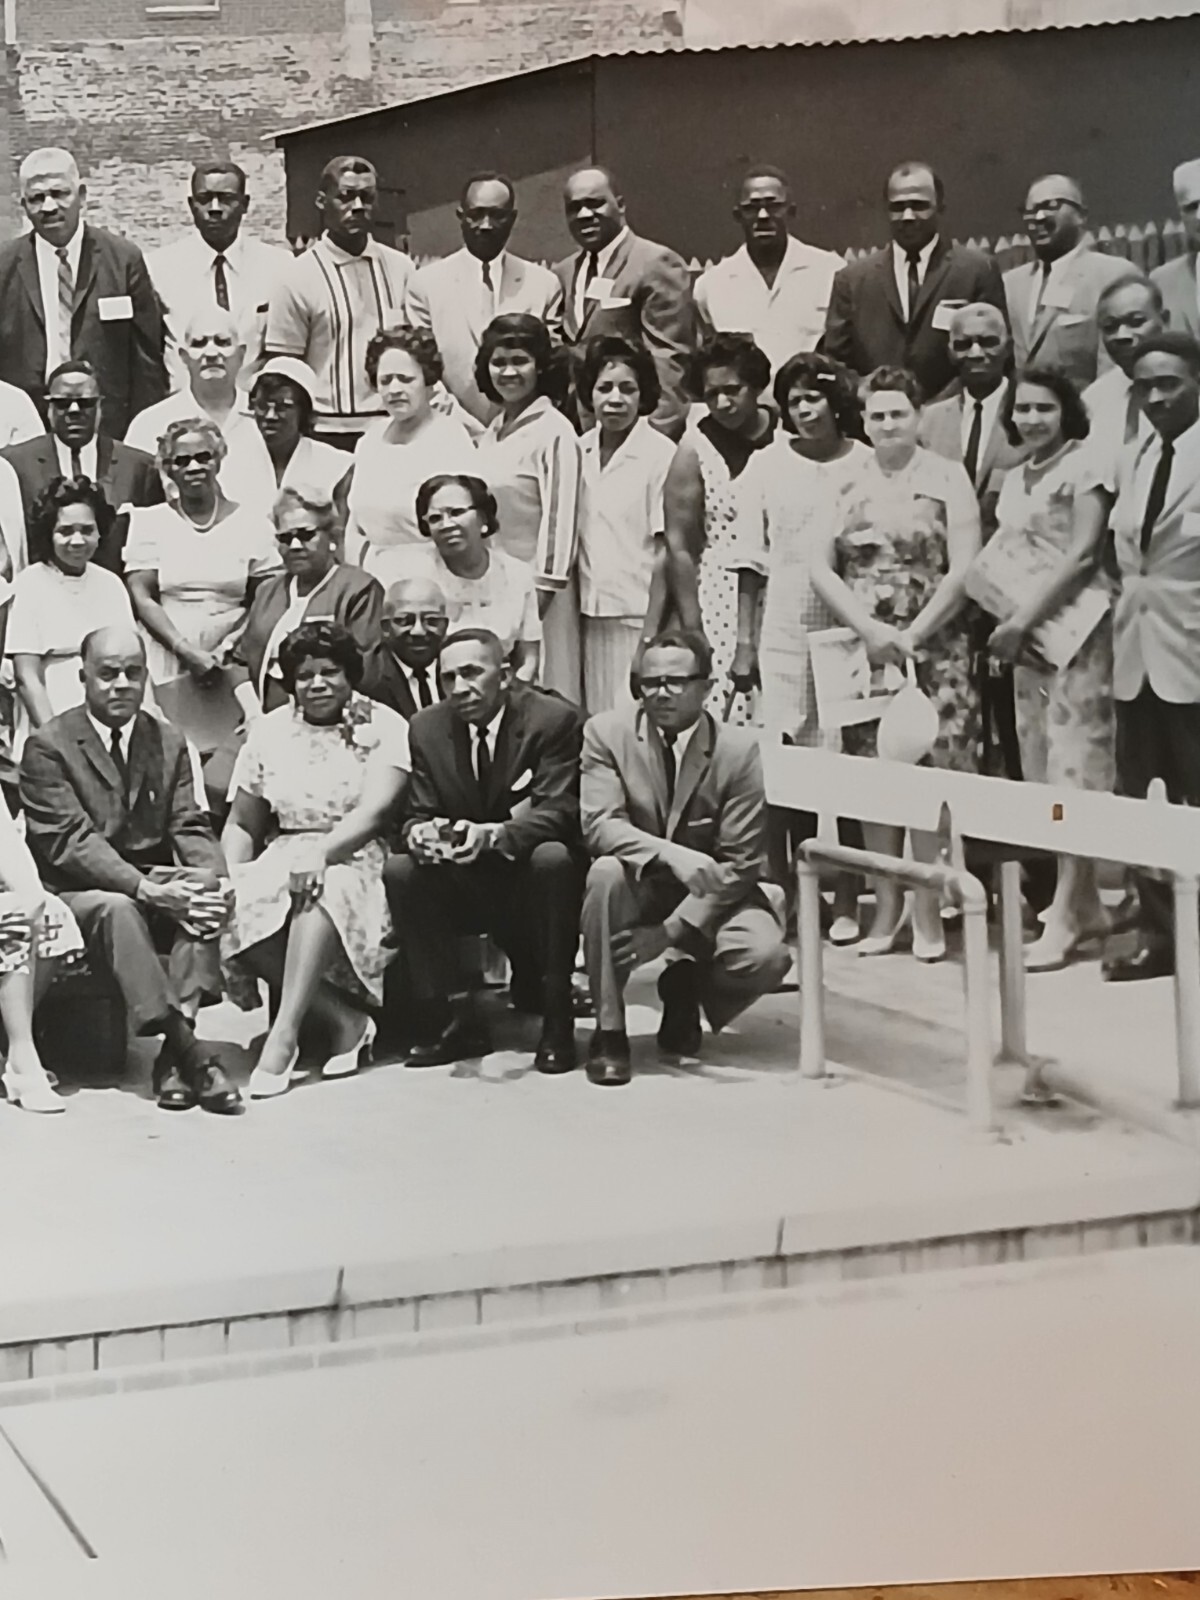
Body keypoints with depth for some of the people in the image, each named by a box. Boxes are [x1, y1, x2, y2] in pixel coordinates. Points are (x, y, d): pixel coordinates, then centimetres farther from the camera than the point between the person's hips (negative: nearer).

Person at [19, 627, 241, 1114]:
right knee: (115, 908, -36)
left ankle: (173, 1057, -33)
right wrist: (142, 887, -28)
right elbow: (68, 841, -15)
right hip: (78, 896, -4)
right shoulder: (48, 746, -5)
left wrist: (215, 878, -18)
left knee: (205, 895, -27)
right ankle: (187, 1053, -41)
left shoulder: (169, 743, 12)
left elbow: (189, 829, 5)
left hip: (155, 890, 4)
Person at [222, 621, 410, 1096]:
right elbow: (242, 824, 14)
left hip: (354, 859, -4)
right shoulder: (270, 731, 12)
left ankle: (284, 1034, -38)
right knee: (233, 912, -27)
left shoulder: (384, 728, 0)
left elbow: (373, 812, -14)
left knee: (321, 888, -38)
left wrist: (319, 852, -30)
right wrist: (230, 878, -6)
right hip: (283, 857, 4)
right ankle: (345, 1020, -20)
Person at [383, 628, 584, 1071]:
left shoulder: (555, 718, -13)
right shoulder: (427, 728, 1)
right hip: (468, 885, 4)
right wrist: (419, 833, -27)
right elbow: (419, 814, 0)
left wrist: (493, 835, -41)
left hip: (531, 875, -4)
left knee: (552, 858, -36)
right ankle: (455, 1021, -13)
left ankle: (556, 1025, -23)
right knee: (399, 871, -22)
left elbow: (559, 811, -22)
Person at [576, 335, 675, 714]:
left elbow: (666, 548, -8)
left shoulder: (661, 453, -8)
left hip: (640, 614, -5)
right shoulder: (581, 450, 8)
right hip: (590, 614, 5)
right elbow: (573, 538, 13)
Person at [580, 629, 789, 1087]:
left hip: (708, 898, 0)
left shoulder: (738, 750, -11)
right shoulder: (607, 733, -9)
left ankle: (686, 982, 9)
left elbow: (738, 864, -12)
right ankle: (609, 1031, -19)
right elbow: (599, 824, -20)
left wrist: (671, 932, -22)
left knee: (765, 955, -28)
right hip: (636, 891, 0)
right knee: (605, 873, -34)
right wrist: (672, 855, -38)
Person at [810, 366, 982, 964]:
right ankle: (886, 906, 10)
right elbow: (820, 566, 3)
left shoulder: (945, 478, 2)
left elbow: (963, 570, -5)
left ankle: (926, 910, 2)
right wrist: (869, 629, -9)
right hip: (861, 646, 3)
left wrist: (910, 637, -11)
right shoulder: (848, 482, 9)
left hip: (932, 644, -2)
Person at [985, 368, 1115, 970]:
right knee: (1043, 770, 8)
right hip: (1025, 638, 8)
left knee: (1074, 766, -8)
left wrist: (1023, 619, -18)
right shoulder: (1015, 479, 16)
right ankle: (1086, 904, 16)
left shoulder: (1083, 464, -7)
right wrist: (1010, 626, 2)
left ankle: (1064, 916, -8)